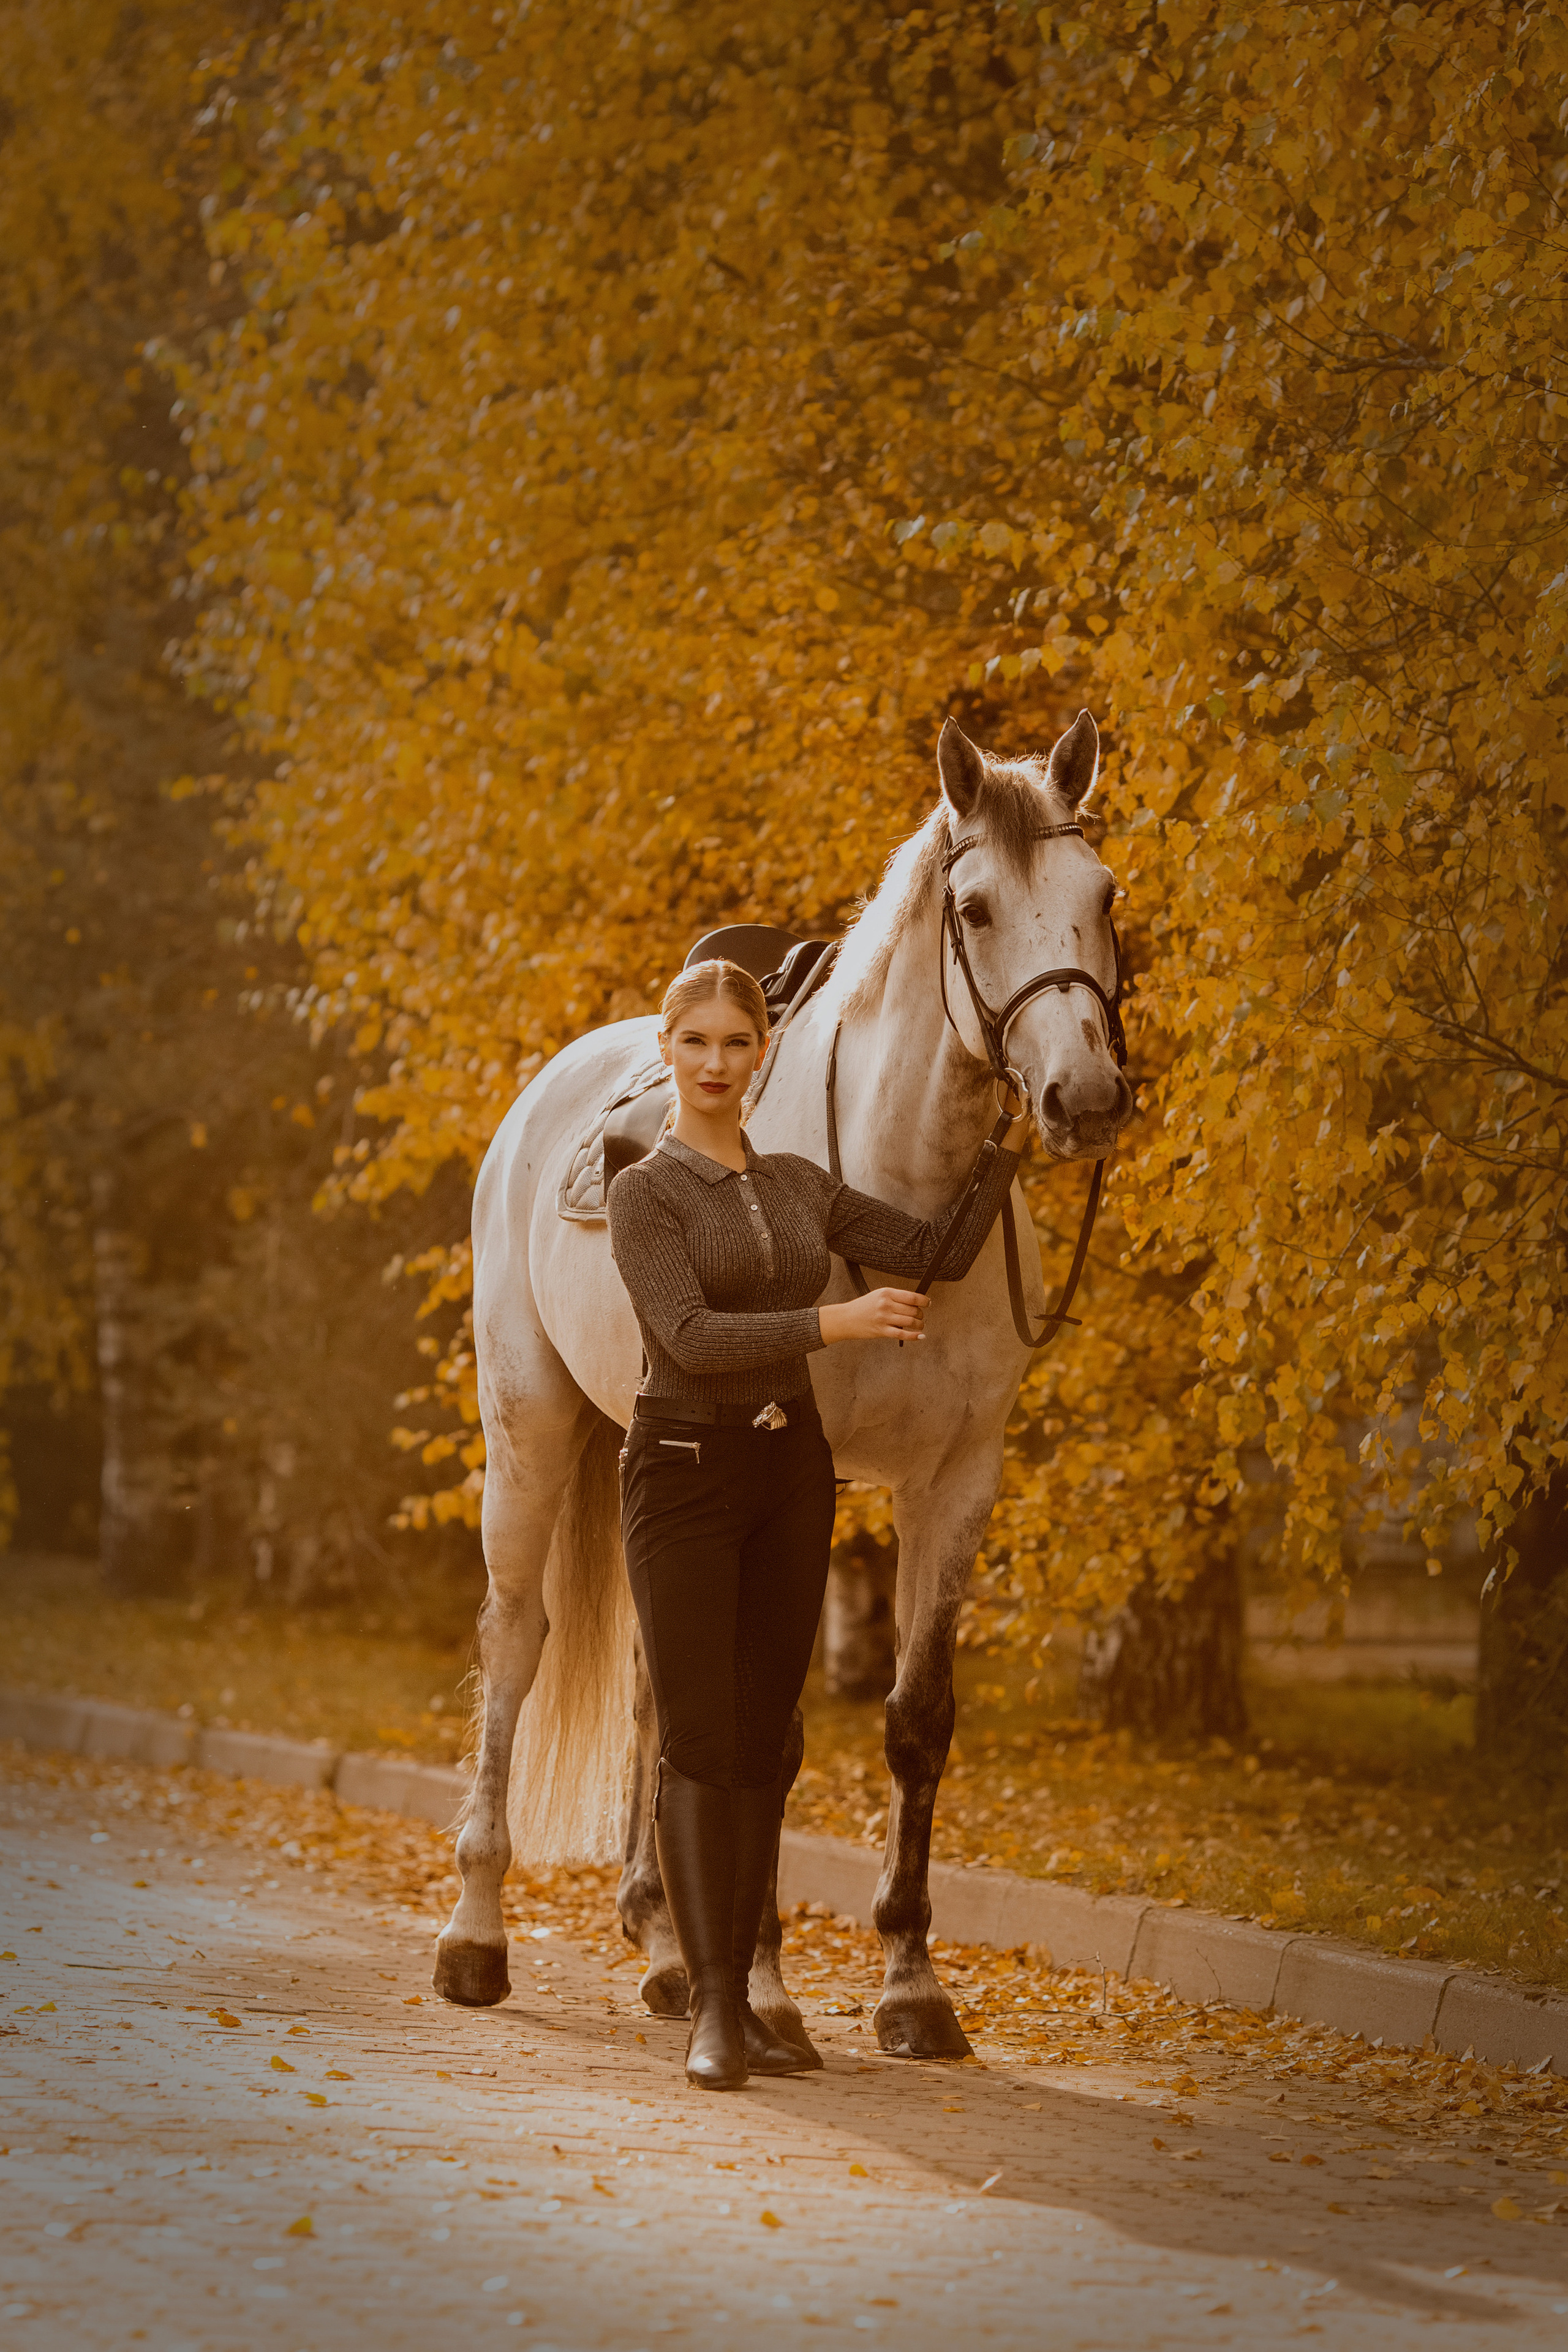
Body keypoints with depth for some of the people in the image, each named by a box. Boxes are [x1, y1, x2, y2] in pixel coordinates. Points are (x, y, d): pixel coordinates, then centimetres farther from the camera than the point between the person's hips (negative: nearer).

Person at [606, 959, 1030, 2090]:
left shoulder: (801, 1186, 11)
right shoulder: (645, 1193, -6)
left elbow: (939, 1255, 12)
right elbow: (691, 1336, -18)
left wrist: (1011, 1150, 3)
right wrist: (837, 1322, -24)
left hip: (792, 1475, 6)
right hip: (685, 1474, -6)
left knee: (761, 1743, 6)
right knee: (699, 1742, -11)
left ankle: (736, 2001, 11)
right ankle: (713, 2009, -15)